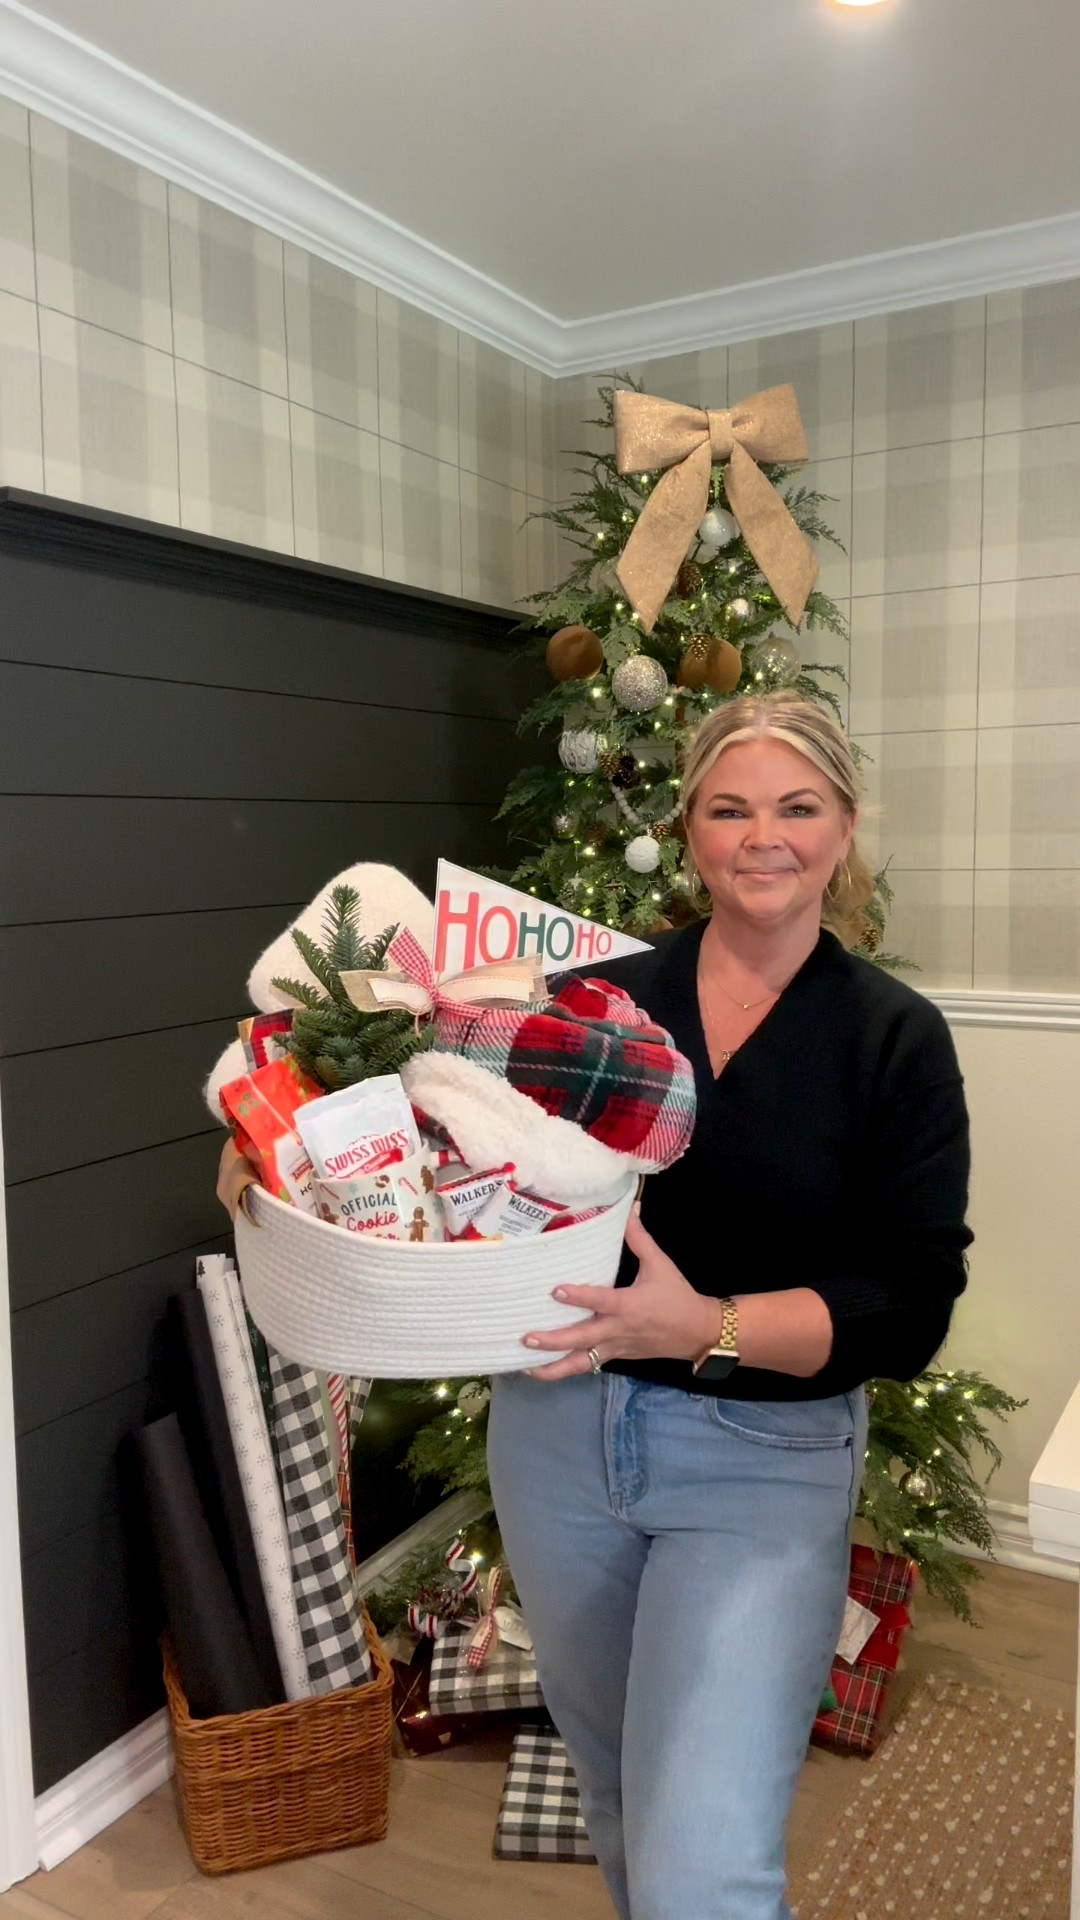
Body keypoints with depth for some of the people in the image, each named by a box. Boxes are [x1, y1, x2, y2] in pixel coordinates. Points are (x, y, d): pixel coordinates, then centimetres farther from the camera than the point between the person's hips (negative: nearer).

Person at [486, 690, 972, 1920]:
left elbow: (910, 1309, -11)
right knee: (615, 1794, 25)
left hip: (766, 1461, -3)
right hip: (559, 1432, 4)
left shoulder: (897, 1038, -7)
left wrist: (706, 1328, -26)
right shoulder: (600, 995, -2)